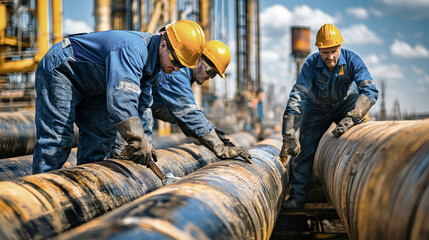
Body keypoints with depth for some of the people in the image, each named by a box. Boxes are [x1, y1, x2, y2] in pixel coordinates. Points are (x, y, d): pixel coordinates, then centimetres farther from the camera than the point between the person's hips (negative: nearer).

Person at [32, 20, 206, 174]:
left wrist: (142, 142, 5)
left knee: (103, 132, 9)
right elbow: (121, 97, -45)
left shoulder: (153, 60, -3)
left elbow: (141, 102, 7)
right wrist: (138, 141, -45)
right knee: (57, 137, -16)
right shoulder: (132, 51, -35)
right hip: (59, 71, -10)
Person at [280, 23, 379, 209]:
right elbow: (296, 98, -33)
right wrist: (289, 135, -43)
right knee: (304, 149, -5)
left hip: (345, 103, 0)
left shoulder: (352, 60, -28)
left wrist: (351, 118, -52)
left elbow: (370, 91, -37)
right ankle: (298, 195, 9)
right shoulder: (311, 65, -28)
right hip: (317, 108, 1)